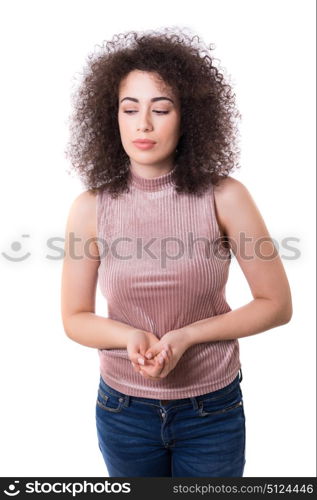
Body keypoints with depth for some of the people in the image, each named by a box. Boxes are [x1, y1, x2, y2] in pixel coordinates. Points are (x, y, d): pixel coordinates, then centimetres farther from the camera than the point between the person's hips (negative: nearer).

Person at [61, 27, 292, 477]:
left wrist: (186, 336, -19)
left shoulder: (224, 197, -15)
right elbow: (75, 318, -2)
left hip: (213, 410, -1)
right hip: (123, 410, 2)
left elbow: (277, 304, -9)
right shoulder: (90, 208, -11)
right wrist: (131, 336, -22)